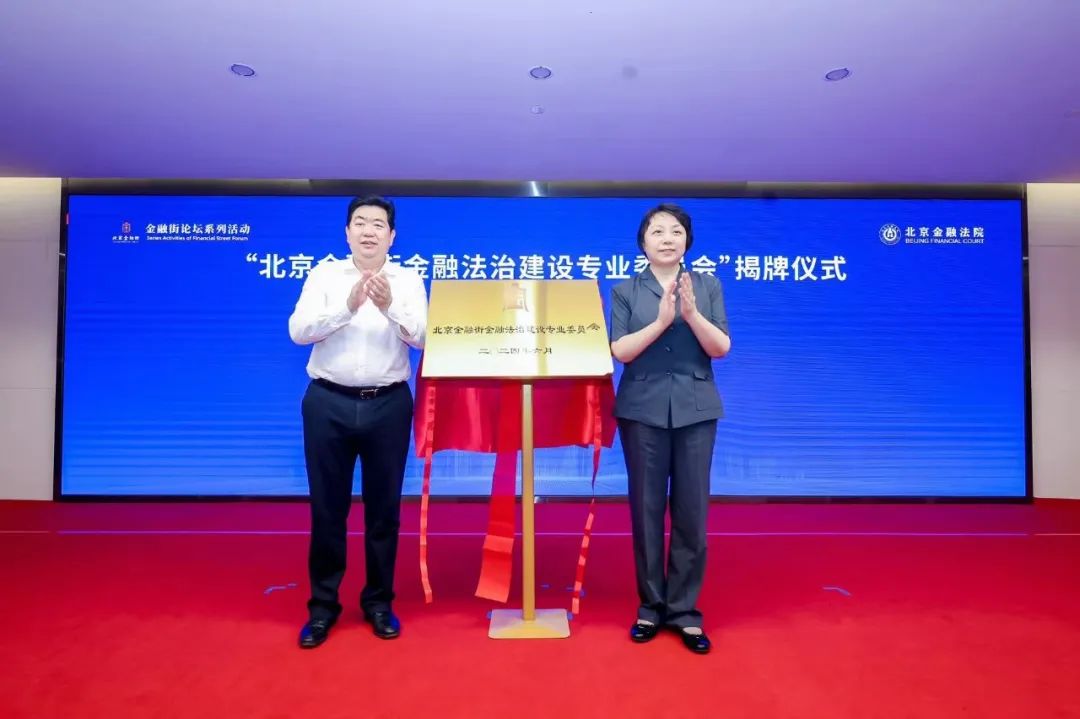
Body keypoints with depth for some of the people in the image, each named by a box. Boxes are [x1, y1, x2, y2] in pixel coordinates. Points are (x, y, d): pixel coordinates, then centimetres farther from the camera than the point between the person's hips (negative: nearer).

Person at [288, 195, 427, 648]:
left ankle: (378, 602, 27)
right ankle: (322, 604, 26)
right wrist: (347, 307, -23)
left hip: (388, 405, 0)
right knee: (327, 507, 8)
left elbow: (422, 338, -10)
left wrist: (390, 307, -27)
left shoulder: (408, 280, 3)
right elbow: (298, 331, -8)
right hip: (329, 403, 0)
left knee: (384, 507, 9)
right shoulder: (324, 275, 3)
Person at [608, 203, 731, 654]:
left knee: (692, 511, 4)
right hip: (642, 410, -1)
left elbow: (721, 349, -2)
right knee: (646, 509, 5)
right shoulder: (625, 291, 3)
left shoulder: (708, 287, 6)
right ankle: (651, 606, 21)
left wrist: (692, 314, -18)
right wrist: (661, 321, -19)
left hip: (696, 409, 1)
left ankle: (685, 610, 18)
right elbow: (619, 351, -7)